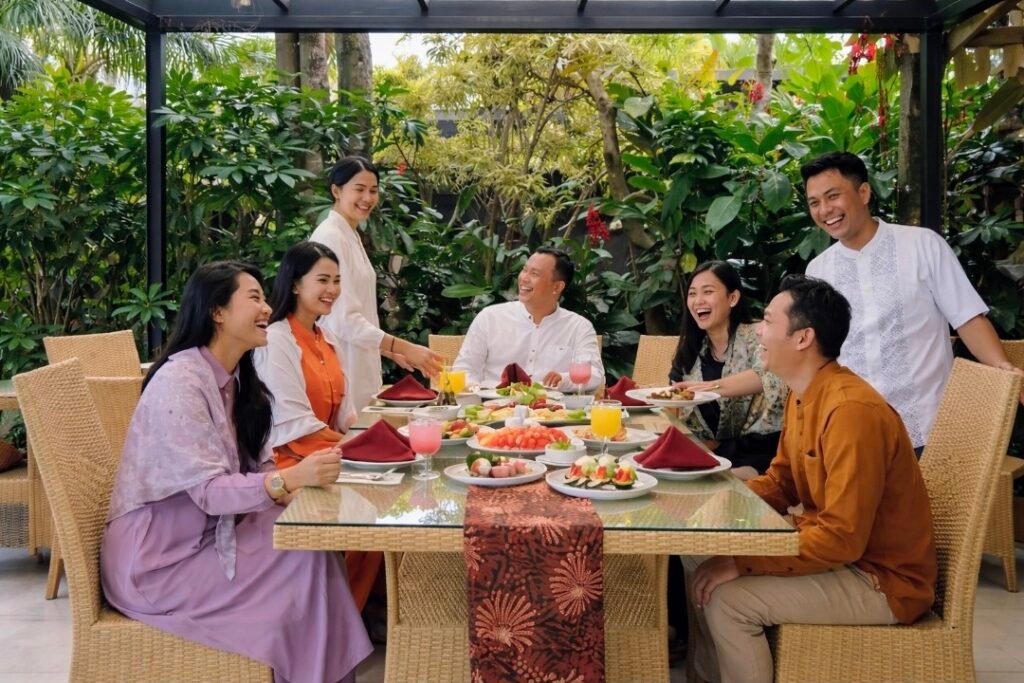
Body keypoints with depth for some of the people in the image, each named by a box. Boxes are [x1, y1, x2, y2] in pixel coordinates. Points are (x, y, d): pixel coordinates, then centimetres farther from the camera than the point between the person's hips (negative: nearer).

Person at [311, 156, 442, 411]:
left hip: (359, 368, 9)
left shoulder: (351, 236, 12)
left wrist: (391, 352, 16)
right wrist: (404, 348, -26)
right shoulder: (329, 238, -15)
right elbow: (344, 320, -22)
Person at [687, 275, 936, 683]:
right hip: (835, 550, 9)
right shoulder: (803, 395, 3)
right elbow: (780, 482, 12)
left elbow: (842, 539, -29)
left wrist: (741, 563, -25)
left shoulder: (852, 410, -27)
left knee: (726, 597, -19)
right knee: (707, 565, 5)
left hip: (882, 579, -9)